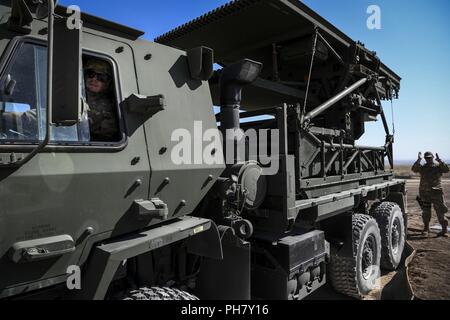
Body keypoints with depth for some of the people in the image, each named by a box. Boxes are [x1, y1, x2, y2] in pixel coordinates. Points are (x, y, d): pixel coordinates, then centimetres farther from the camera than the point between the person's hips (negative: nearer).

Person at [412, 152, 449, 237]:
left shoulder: (438, 166, 3)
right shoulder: (422, 167, 7)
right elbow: (414, 169, -11)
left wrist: (439, 160, -24)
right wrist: (419, 160, -19)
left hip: (436, 192, -2)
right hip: (424, 192, 2)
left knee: (440, 211, -1)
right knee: (425, 212, 9)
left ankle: (444, 229, 9)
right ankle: (426, 228, 21)